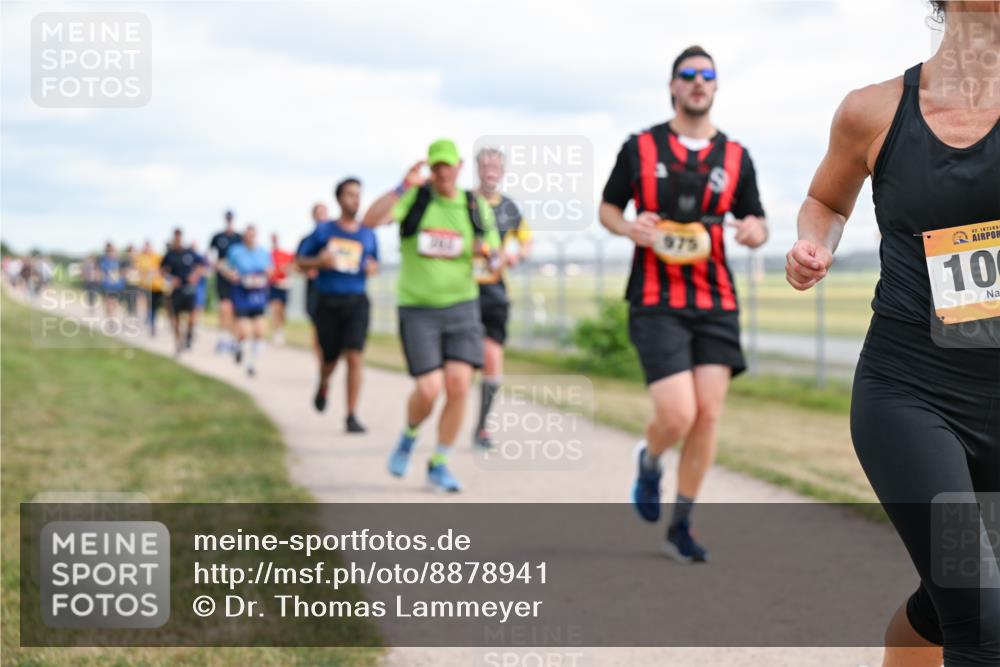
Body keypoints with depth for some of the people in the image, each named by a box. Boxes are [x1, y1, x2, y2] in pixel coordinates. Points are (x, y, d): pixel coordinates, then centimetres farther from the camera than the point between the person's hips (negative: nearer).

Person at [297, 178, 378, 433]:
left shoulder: (368, 234, 9)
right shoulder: (323, 230, 3)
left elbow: (374, 264, 22)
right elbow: (301, 262, 6)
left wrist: (372, 267, -2)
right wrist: (319, 262, -14)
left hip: (357, 301, 1)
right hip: (328, 301, 0)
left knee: (354, 357, -12)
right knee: (330, 358, 8)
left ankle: (352, 416, -7)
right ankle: (323, 384, 45)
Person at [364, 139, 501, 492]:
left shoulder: (477, 207, 3)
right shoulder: (414, 197, -4)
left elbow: (495, 267, 7)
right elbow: (370, 220, -22)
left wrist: (491, 256, -16)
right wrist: (403, 186, -31)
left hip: (462, 307, 2)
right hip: (417, 309, -2)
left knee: (458, 386, -10)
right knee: (429, 389, -12)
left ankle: (438, 464, 8)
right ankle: (409, 436, 22)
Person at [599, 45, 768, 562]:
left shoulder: (735, 157, 9)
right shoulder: (640, 148, 3)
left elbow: (756, 225, 14)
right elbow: (607, 208, 11)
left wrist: (755, 230, -10)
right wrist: (630, 228, -11)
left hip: (716, 304, 3)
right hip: (657, 303, -3)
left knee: (708, 415, -2)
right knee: (678, 416, -14)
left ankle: (681, 528, 12)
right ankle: (648, 460, 24)